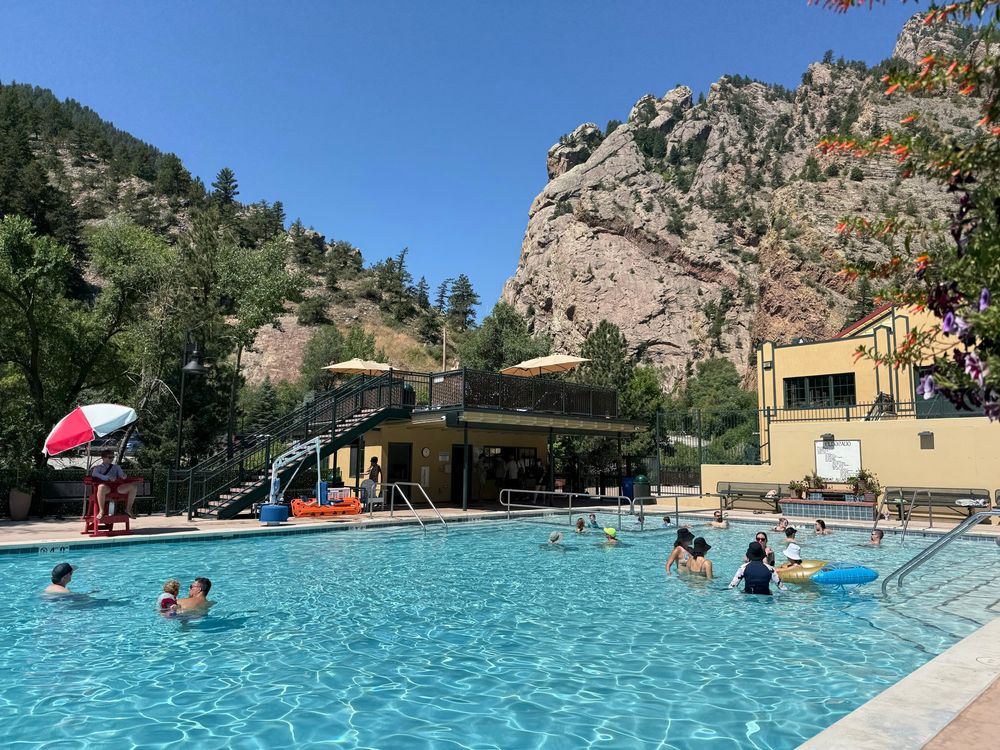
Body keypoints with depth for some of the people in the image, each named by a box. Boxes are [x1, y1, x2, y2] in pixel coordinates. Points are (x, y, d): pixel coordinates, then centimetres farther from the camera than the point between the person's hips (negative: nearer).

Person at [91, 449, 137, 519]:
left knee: (133, 486, -19)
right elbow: (94, 474, -5)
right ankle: (101, 511, -33)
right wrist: (108, 478, -20)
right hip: (106, 487, -4)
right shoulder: (98, 467, 16)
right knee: (101, 487, -42)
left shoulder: (116, 467, 30)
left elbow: (121, 474, 18)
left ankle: (128, 509, -10)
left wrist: (123, 476, -9)